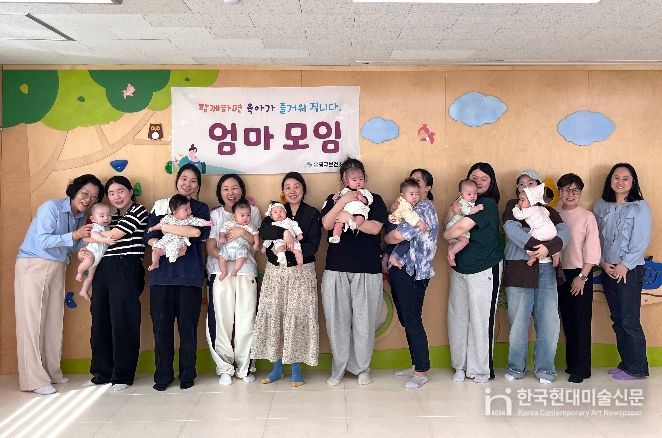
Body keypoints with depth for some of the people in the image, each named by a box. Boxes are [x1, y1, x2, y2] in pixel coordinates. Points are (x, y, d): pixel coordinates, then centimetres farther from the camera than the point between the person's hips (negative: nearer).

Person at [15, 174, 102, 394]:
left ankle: (51, 371, 16)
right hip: (33, 266, -7)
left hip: (57, 268, 7)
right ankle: (34, 379, -3)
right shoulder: (51, 207, -14)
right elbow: (43, 241, -20)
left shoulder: (82, 216, 8)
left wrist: (89, 236, -9)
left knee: (54, 320, 6)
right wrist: (74, 235, -26)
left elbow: (72, 247, 7)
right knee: (32, 320, -5)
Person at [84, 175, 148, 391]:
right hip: (103, 269, 7)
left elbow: (113, 235, -7)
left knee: (123, 321, -5)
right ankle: (102, 372, 19)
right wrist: (85, 251, 5)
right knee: (100, 319, 6)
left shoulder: (139, 212, 0)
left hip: (126, 270, -7)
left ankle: (123, 375, 4)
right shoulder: (111, 216, 22)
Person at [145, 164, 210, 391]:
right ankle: (163, 375, 12)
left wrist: (164, 226, -6)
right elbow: (150, 237, 4)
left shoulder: (200, 208, 12)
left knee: (188, 324, -1)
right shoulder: (160, 206, 15)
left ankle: (187, 374, 12)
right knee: (161, 323, 0)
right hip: (162, 272, 1)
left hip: (189, 275, -1)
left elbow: (199, 232, -9)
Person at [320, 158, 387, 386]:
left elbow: (375, 228, -7)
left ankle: (362, 368, 17)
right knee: (337, 320, 3)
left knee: (364, 320, 2)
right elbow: (326, 224, -8)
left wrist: (350, 218, -13)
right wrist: (343, 202, -16)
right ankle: (338, 369, 17)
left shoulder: (374, 200, 8)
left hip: (368, 270, -1)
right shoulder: (333, 200, 12)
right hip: (336, 269, 1)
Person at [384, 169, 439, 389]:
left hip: (412, 273, -9)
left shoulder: (424, 209, -11)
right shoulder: (409, 208, 19)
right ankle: (416, 365, 24)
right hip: (400, 270, 9)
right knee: (407, 320, 14)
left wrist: (386, 237, 2)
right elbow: (396, 236, 16)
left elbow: (397, 236, -19)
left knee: (412, 322, -5)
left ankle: (422, 372, 4)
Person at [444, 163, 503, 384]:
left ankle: (481, 369, 12)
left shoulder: (488, 204, -12)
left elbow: (461, 227, -21)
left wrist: (447, 234, -2)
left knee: (480, 318, 0)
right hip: (460, 267, 7)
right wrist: (454, 210, -15)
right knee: (457, 316, 8)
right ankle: (461, 365, 20)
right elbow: (449, 222, 4)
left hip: (483, 270, -7)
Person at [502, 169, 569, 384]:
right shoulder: (513, 206, 10)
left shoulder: (549, 211, 18)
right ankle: (516, 367, 12)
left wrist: (549, 248, -19)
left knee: (549, 320, -1)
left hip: (546, 271, 2)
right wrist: (536, 246, -17)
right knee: (518, 320, 0)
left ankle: (544, 368, 11)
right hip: (519, 270, -2)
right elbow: (511, 229, -9)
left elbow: (564, 232, 0)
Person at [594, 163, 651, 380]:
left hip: (630, 270, -5)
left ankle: (637, 368, 7)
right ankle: (625, 364, 20)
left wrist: (624, 266, -13)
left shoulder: (640, 207, -3)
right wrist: (603, 262, -4)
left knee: (629, 321, -5)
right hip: (607, 270, 5)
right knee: (617, 319, 10)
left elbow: (641, 242, -8)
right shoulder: (600, 206, 9)